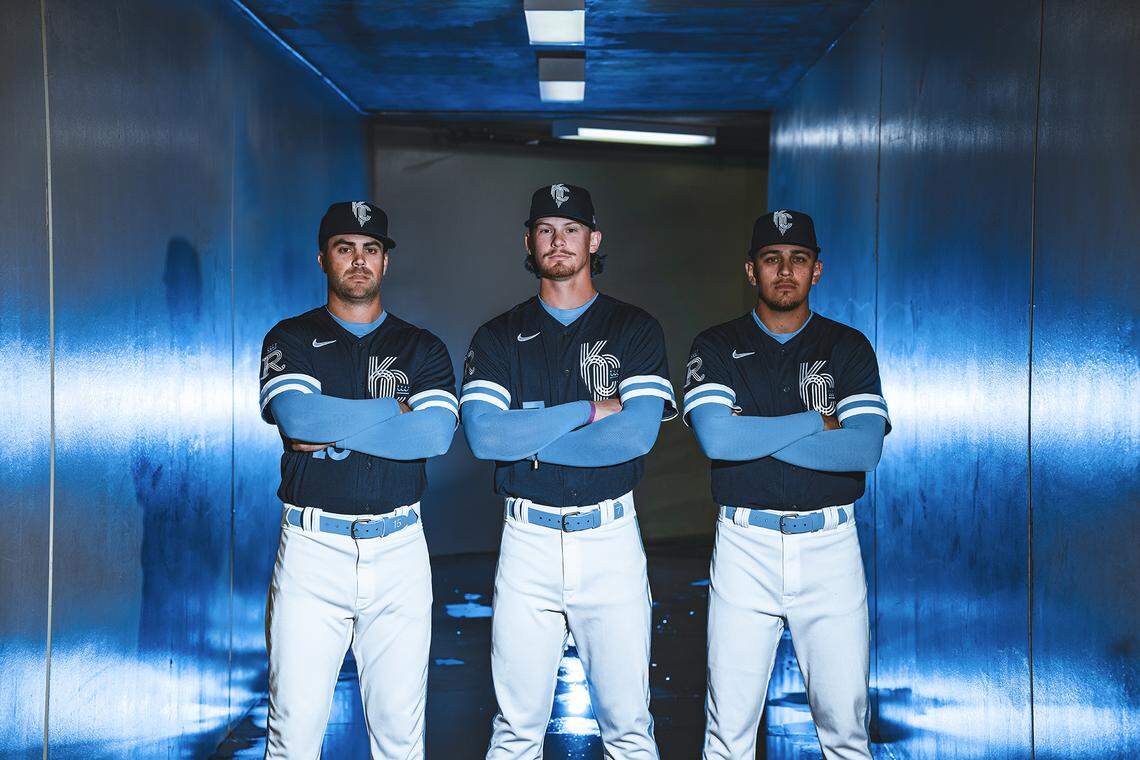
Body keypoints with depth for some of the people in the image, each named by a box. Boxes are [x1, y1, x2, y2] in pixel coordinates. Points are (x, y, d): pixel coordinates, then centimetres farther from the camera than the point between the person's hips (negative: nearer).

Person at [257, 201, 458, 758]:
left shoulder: (421, 349, 11)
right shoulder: (291, 340, 7)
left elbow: (436, 435, -8)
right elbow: (297, 416, -13)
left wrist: (333, 429, -10)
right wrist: (396, 411, -8)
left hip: (399, 550, 2)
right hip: (312, 546, -1)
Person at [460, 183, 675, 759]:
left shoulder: (635, 329, 6)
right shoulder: (498, 338, 9)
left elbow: (637, 433, -10)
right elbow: (483, 435, -8)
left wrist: (525, 437, -7)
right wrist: (590, 410, -9)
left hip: (611, 537, -1)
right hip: (527, 539, 1)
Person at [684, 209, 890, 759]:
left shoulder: (849, 347, 7)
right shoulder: (717, 347, 6)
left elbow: (865, 449, -8)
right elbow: (716, 437, -12)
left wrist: (753, 435, -10)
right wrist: (816, 422, -7)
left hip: (829, 544, 1)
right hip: (745, 544, 0)